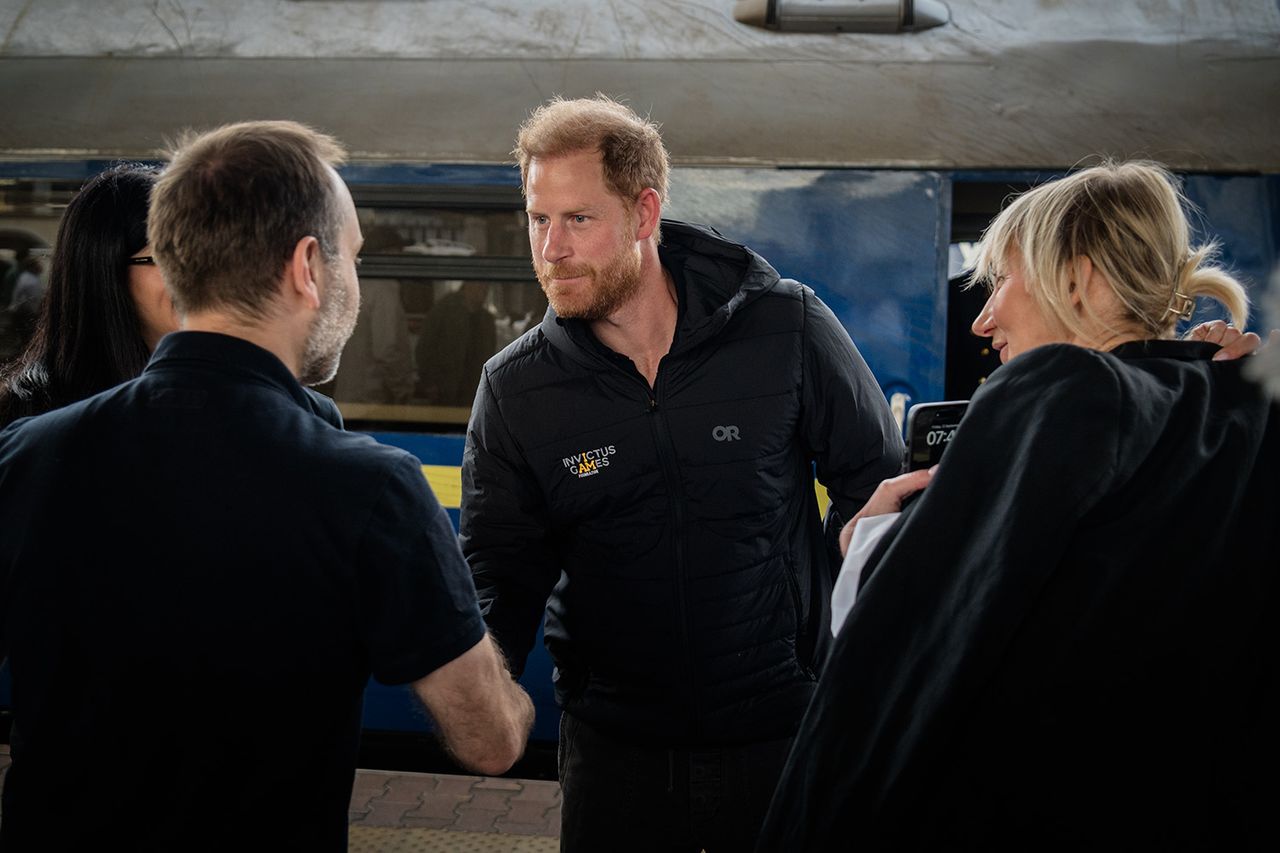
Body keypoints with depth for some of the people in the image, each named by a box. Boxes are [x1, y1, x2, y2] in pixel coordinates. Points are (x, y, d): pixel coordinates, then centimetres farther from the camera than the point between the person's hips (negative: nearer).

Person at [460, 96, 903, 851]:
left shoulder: (788, 329, -10)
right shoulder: (515, 389, -5)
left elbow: (881, 491, -1)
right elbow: (498, 575, -3)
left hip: (784, 734, -1)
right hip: (614, 749, 1)